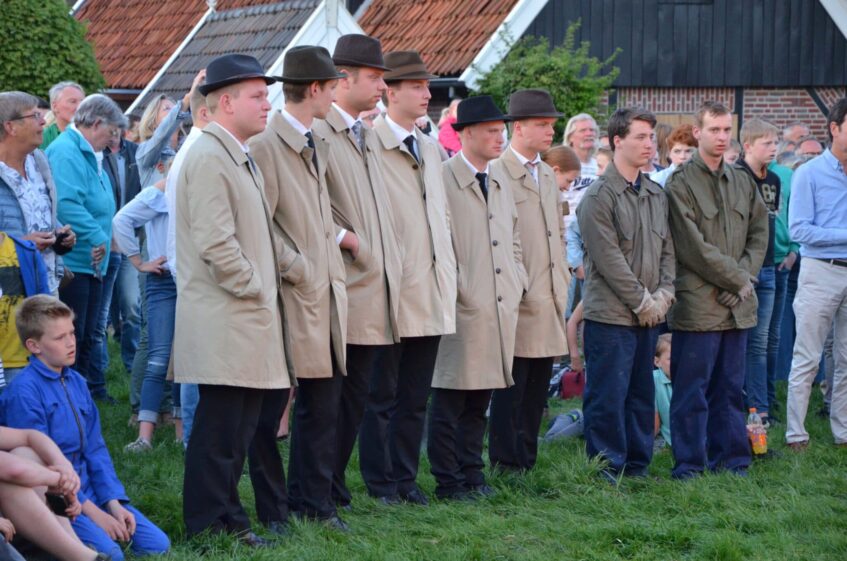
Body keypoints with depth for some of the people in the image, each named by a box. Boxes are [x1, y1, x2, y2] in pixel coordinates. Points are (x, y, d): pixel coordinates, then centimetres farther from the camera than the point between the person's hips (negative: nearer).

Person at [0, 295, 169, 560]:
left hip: (89, 489, 7)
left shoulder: (76, 382, 10)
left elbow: (95, 449, 11)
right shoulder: (24, 392, -14)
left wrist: (113, 503, -3)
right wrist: (91, 511, -17)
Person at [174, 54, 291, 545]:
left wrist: (267, 291, 14)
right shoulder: (208, 158, -16)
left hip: (249, 319, 10)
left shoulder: (239, 156, 17)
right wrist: (257, 290, -14)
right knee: (224, 426, -4)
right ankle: (211, 521, 3)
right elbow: (215, 245, -22)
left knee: (257, 418, 14)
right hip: (225, 320, -10)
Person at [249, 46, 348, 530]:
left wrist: (339, 234, 8)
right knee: (272, 404, 1)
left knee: (324, 403, 9)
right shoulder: (267, 145, -11)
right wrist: (298, 270, -14)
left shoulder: (318, 144, 15)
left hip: (326, 291, 8)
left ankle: (314, 500, 17)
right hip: (293, 292, -8)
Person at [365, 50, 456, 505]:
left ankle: (406, 477, 19)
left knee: (416, 396, 11)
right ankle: (379, 481, 8)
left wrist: (447, 274, 16)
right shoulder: (369, 146, -9)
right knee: (381, 395, 1)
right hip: (392, 292, -7)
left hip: (431, 292, 7)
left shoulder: (430, 149, 17)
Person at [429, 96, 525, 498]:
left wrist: (518, 284, 12)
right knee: (449, 401, -1)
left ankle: (472, 473, 20)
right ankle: (448, 481, 4)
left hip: (500, 309, 7)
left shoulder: (500, 181, 18)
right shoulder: (443, 179, -9)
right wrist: (459, 292, -13)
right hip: (462, 310, -7)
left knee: (480, 397, 12)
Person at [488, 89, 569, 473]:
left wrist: (563, 281, 17)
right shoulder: (497, 174, -9)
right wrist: (506, 293, -15)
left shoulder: (548, 176, 18)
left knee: (536, 393, 10)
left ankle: (526, 463, 16)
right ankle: (506, 466, 2)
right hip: (517, 304, -8)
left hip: (549, 301, 8)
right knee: (510, 393, -3)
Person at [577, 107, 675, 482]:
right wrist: (642, 301, -12)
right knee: (607, 396, -3)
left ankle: (637, 465, 20)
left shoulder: (657, 195, 13)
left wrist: (663, 295, 0)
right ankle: (607, 469, 4)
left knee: (641, 394, 12)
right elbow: (609, 258, -14)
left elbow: (667, 249, 15)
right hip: (610, 314, -7)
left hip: (649, 314, 7)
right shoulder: (599, 196, -10)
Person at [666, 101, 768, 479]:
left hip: (737, 305, 6)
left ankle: (730, 460, 19)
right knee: (693, 390, -1)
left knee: (730, 387, 11)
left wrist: (746, 275, -3)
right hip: (698, 303, -5)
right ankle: (690, 465, 5)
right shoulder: (680, 184, -6)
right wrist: (737, 278, -8)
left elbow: (760, 233, 14)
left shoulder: (743, 183, 14)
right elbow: (693, 248, -11)